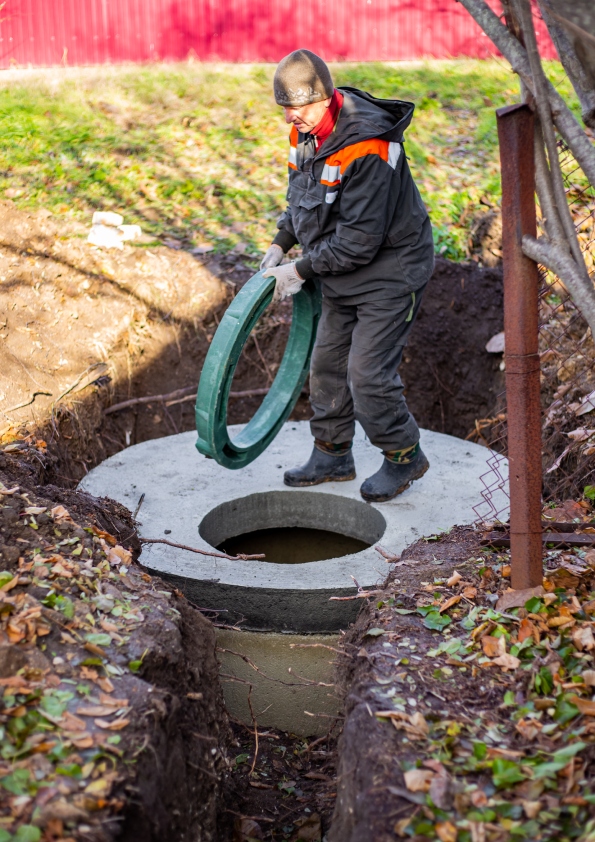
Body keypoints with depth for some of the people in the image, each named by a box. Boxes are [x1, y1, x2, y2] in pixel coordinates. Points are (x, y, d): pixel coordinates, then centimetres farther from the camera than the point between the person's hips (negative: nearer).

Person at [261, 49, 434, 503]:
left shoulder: (366, 150, -29)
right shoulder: (305, 133, -1)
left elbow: (360, 240, -28)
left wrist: (302, 270, -21)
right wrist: (280, 244, 3)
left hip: (390, 271, -9)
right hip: (344, 276, 9)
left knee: (368, 375, -8)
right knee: (327, 363, 13)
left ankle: (404, 456, 15)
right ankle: (332, 455, 30)